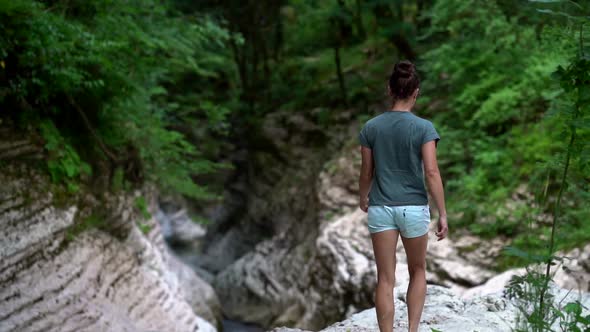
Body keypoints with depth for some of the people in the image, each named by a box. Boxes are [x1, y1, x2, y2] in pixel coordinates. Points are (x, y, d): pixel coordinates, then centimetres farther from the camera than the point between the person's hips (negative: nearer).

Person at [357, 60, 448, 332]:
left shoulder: (371, 127, -1)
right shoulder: (424, 128, -8)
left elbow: (366, 172, 5)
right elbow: (432, 173, -13)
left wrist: (363, 198, 24)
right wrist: (443, 214, -7)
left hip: (381, 209, 1)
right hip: (414, 209, -1)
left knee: (385, 279, 6)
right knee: (417, 271, 20)